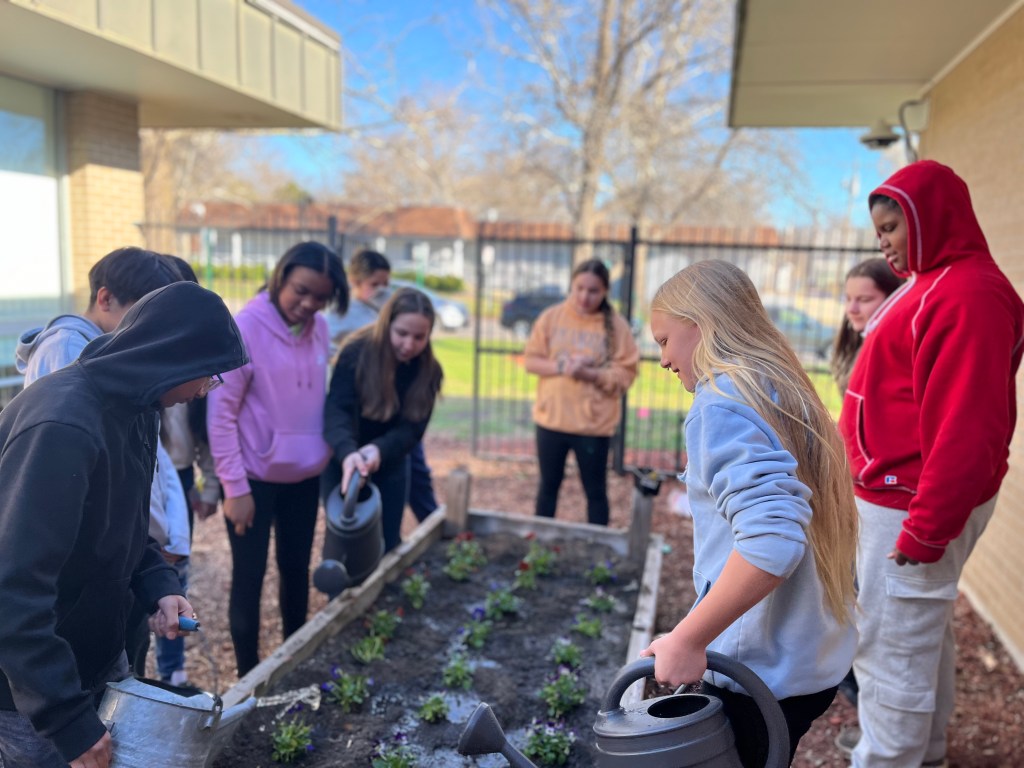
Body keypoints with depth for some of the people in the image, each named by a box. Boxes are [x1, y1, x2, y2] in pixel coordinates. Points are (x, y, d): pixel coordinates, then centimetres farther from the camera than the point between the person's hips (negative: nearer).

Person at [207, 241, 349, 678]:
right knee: (249, 577, 7)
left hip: (305, 475, 6)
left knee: (297, 570, 17)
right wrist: (235, 487, -15)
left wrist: (336, 454, 7)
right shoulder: (244, 329, -16)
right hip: (255, 477, -5)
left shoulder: (318, 329, 0)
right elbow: (220, 413, -15)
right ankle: (249, 677, 25)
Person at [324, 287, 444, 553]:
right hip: (344, 463, -3)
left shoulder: (428, 369, -11)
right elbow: (336, 411, -31)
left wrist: (380, 449, -37)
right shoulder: (355, 353, -22)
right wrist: (347, 452, -51)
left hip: (390, 466, 3)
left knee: (388, 542, 12)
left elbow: (413, 428, -17)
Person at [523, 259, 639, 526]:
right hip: (551, 418, 2)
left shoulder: (616, 326, -5)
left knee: (595, 491, 10)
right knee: (549, 485, 16)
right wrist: (561, 366, -17)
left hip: (594, 423, -2)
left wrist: (589, 373, -22)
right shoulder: (551, 317, 0)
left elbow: (625, 374, -7)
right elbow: (532, 360, 0)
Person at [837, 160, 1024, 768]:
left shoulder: (967, 295, -18)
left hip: (910, 508, -10)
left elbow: (965, 427, -24)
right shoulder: (934, 285, 14)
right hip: (902, 497, 10)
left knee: (889, 649, 0)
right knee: (925, 637, 21)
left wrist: (927, 526, -21)